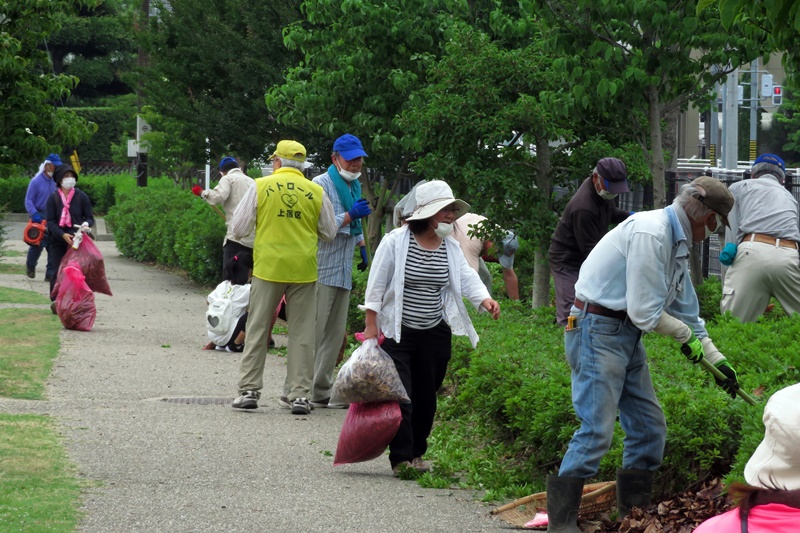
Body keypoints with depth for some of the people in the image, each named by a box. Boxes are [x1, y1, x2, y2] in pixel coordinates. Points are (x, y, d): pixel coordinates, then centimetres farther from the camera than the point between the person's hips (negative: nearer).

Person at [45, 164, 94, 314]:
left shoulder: (81, 197, 4)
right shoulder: (53, 198, 3)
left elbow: (90, 217, 7)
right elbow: (50, 222, -2)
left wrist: (87, 224, -18)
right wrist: (63, 235, -17)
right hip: (59, 241, 0)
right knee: (58, 271, -4)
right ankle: (55, 300, -4)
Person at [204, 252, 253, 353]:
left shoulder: (223, 285, 5)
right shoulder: (247, 290, -11)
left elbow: (208, 301, 18)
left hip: (213, 335, 7)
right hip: (227, 337, -7)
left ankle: (214, 344, 15)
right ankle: (235, 345, -3)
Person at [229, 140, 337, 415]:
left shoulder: (260, 186, -3)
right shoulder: (316, 192, 0)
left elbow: (239, 228, 0)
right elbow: (329, 233, 11)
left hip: (268, 267, -1)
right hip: (304, 269, 1)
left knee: (257, 329, 7)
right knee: (302, 333, 7)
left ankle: (249, 390, 5)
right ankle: (299, 394, 6)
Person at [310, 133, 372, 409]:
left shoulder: (354, 186, 19)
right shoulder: (321, 185, -8)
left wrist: (362, 245, 27)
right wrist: (349, 216, -21)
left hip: (344, 270, 9)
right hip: (321, 269, -9)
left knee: (336, 333, 8)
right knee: (314, 330, -11)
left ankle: (322, 391, 12)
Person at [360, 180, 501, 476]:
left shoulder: (451, 247, 6)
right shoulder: (396, 242, -9)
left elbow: (466, 277, -4)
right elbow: (376, 286, -6)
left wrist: (484, 298, -26)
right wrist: (371, 327, -9)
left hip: (435, 335, 5)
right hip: (397, 332, -5)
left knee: (426, 396, 10)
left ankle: (416, 453, 23)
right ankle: (401, 458, -8)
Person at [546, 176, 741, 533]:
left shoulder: (677, 244, 13)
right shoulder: (650, 234, -20)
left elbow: (685, 311, 24)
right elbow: (644, 312, -20)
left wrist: (716, 359, 24)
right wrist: (686, 335, -4)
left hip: (627, 337, 10)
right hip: (598, 332, -10)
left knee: (650, 426, 10)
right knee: (596, 430, -14)